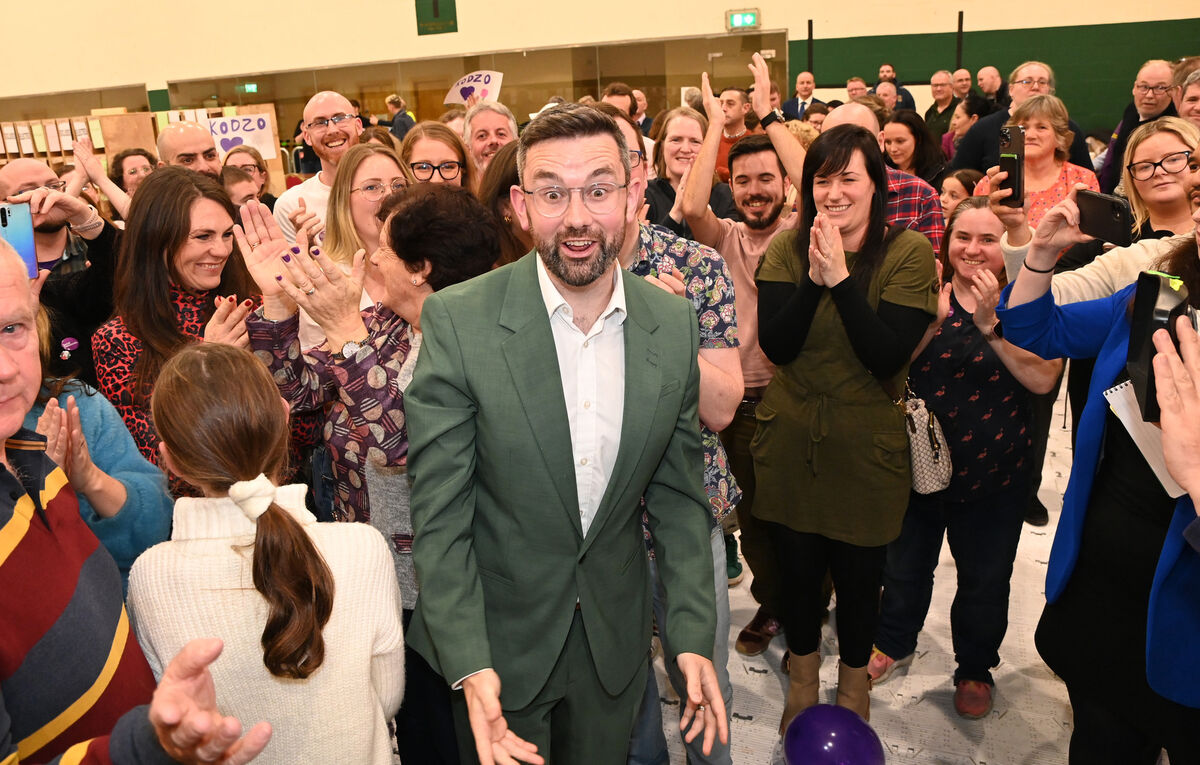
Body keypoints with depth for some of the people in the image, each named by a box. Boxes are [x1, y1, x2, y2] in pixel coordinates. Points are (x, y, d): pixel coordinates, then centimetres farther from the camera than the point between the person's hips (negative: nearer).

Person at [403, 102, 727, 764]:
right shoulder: (458, 320, -19)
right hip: (498, 640, -3)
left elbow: (677, 495, 0)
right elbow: (439, 513, -15)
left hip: (616, 637, 3)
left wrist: (693, 636, -4)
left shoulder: (673, 323, -8)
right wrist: (470, 668, -22)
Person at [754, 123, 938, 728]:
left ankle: (853, 680, 43)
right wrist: (813, 276, -24)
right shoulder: (787, 248, -3)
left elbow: (889, 356, -20)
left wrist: (842, 277, -26)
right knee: (796, 571, 17)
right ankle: (803, 678, 44)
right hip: (788, 445, 2)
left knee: (859, 576, 14)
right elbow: (774, 345, -13)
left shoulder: (909, 252, -11)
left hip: (867, 451, -2)